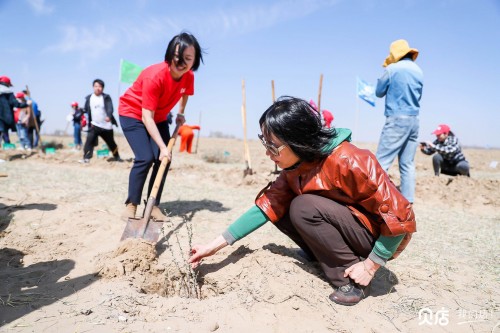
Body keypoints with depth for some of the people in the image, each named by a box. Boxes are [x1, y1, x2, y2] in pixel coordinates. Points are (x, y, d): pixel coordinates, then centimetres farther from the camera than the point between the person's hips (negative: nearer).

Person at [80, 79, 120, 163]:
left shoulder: (106, 97, -5)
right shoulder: (89, 98, 4)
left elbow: (110, 108, -19)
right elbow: (86, 110, 11)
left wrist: (108, 116, -38)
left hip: (106, 125, -1)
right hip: (94, 125, 2)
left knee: (111, 143, 12)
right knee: (89, 141, -14)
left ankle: (117, 157, 30)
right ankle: (86, 158, -11)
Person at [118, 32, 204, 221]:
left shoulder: (188, 76, -14)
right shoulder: (155, 76, -33)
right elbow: (146, 117, -34)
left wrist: (181, 113, 7)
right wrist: (162, 147, -38)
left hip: (159, 117, 6)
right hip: (132, 113, -6)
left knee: (163, 159, -7)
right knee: (145, 158, -21)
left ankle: (154, 205, 4)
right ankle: (131, 205, -7)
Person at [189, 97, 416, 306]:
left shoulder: (348, 162, -29)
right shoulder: (294, 167, -6)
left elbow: (400, 214, -25)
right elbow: (266, 207, -7)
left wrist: (370, 266, -21)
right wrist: (215, 245, -12)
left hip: (376, 235, -7)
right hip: (342, 228, 7)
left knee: (304, 207, -27)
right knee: (279, 210, -5)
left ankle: (351, 281, -12)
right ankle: (331, 263, 2)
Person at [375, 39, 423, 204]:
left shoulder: (392, 69, -5)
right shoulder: (419, 71, 14)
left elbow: (379, 92, 7)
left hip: (396, 120, -6)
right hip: (414, 120, 7)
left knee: (382, 162, -8)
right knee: (407, 165, 7)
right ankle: (407, 202, 8)